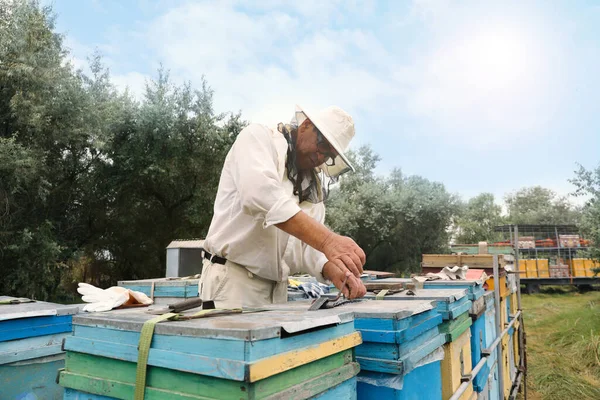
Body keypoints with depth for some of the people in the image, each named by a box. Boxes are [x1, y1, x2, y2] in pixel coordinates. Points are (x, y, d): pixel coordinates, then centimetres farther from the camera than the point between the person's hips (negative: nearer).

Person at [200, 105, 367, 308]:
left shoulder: (315, 184, 12)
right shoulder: (258, 137, -7)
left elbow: (309, 243, 2)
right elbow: (260, 193, -28)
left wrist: (333, 269, -20)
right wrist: (327, 239, -38)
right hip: (232, 279, -6)